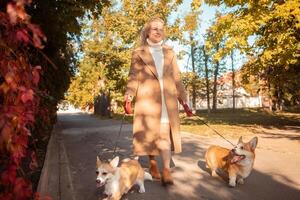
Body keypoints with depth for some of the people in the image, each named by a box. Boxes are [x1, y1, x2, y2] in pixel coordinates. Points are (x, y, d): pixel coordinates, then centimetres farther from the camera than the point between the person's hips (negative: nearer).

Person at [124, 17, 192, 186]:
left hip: (168, 98, 2)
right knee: (149, 132, 2)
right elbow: (134, 77, 2)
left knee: (165, 133, -5)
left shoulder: (170, 52, 19)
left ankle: (166, 170, -5)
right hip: (147, 98, -1)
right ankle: (153, 165, 17)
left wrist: (184, 99, 7)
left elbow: (176, 77, 14)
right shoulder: (139, 53, 11)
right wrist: (128, 98, -13)